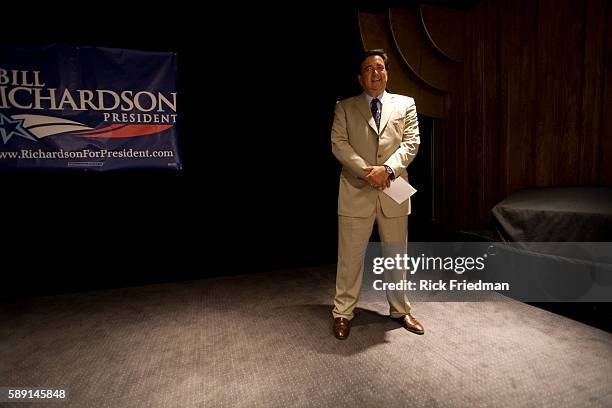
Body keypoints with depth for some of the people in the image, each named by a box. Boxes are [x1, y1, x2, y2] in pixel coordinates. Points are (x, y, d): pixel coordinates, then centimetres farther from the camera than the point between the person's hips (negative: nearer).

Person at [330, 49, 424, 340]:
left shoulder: (405, 104, 13)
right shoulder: (345, 107, 9)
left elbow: (411, 142, 2)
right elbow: (338, 143, -3)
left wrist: (387, 169, -15)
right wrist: (366, 170, -15)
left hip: (393, 191, 2)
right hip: (356, 191, -2)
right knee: (350, 256, 3)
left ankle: (400, 310, 31)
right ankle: (343, 313, 19)